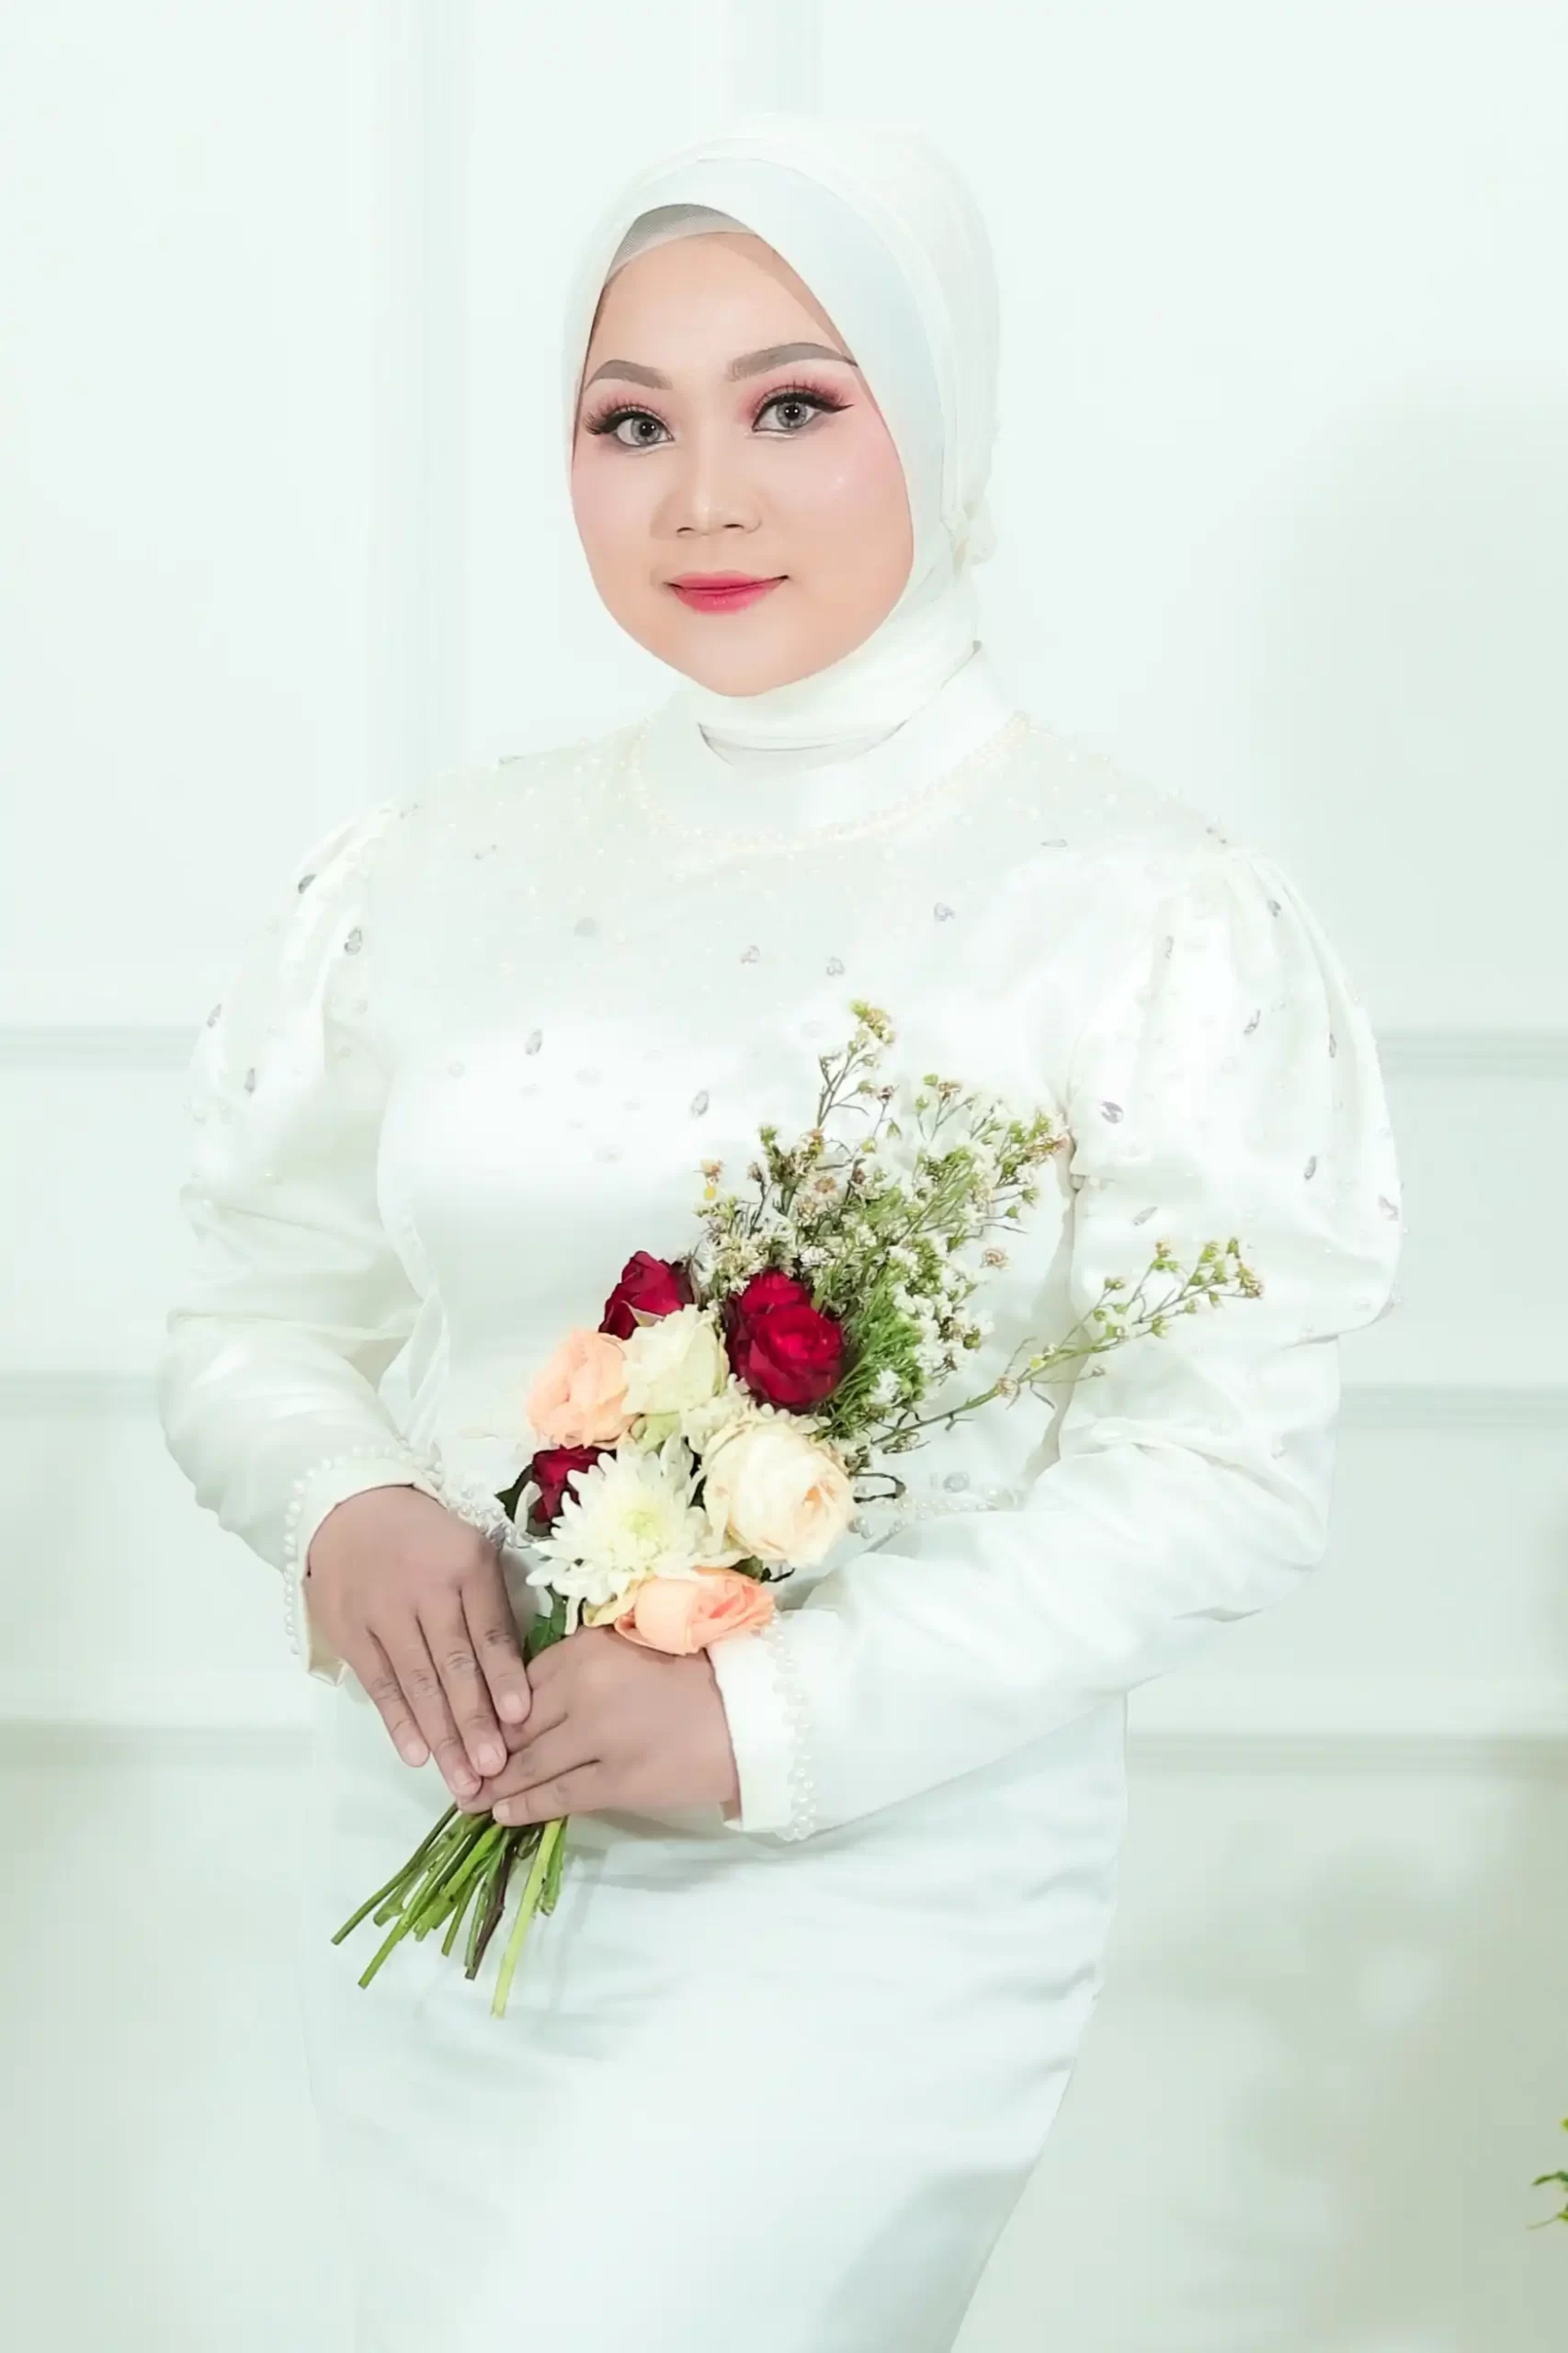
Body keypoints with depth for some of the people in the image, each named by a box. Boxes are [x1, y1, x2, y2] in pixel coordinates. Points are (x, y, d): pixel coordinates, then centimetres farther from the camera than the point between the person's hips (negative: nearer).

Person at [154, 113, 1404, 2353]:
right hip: (439, 1858, 4)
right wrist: (343, 1510, -12)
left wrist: (772, 1714, -20)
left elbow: (1222, 1468, -10)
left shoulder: (1146, 911, -7)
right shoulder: (437, 875, 5)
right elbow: (252, 1310, 10)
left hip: (869, 1893, -4)